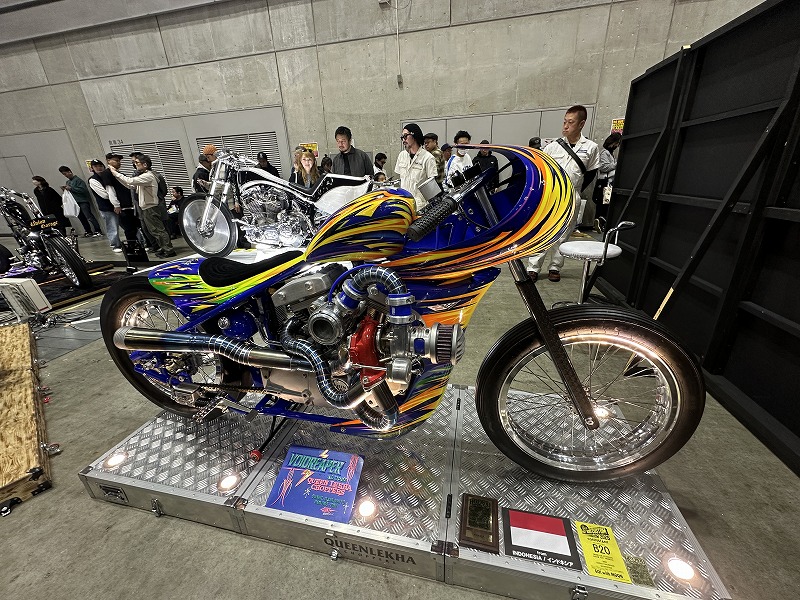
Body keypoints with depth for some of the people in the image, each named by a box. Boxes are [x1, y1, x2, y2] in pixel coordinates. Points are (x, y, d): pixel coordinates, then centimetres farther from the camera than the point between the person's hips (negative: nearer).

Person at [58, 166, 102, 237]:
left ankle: (98, 231, -15)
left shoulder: (77, 180, -5)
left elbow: (83, 190, -16)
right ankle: (88, 231, 12)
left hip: (83, 201, -9)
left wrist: (71, 188, -15)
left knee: (89, 216, -14)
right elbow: (71, 192, 25)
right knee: (81, 218, 8)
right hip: (76, 203, 9)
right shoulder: (68, 182, 20)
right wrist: (65, 189, 7)